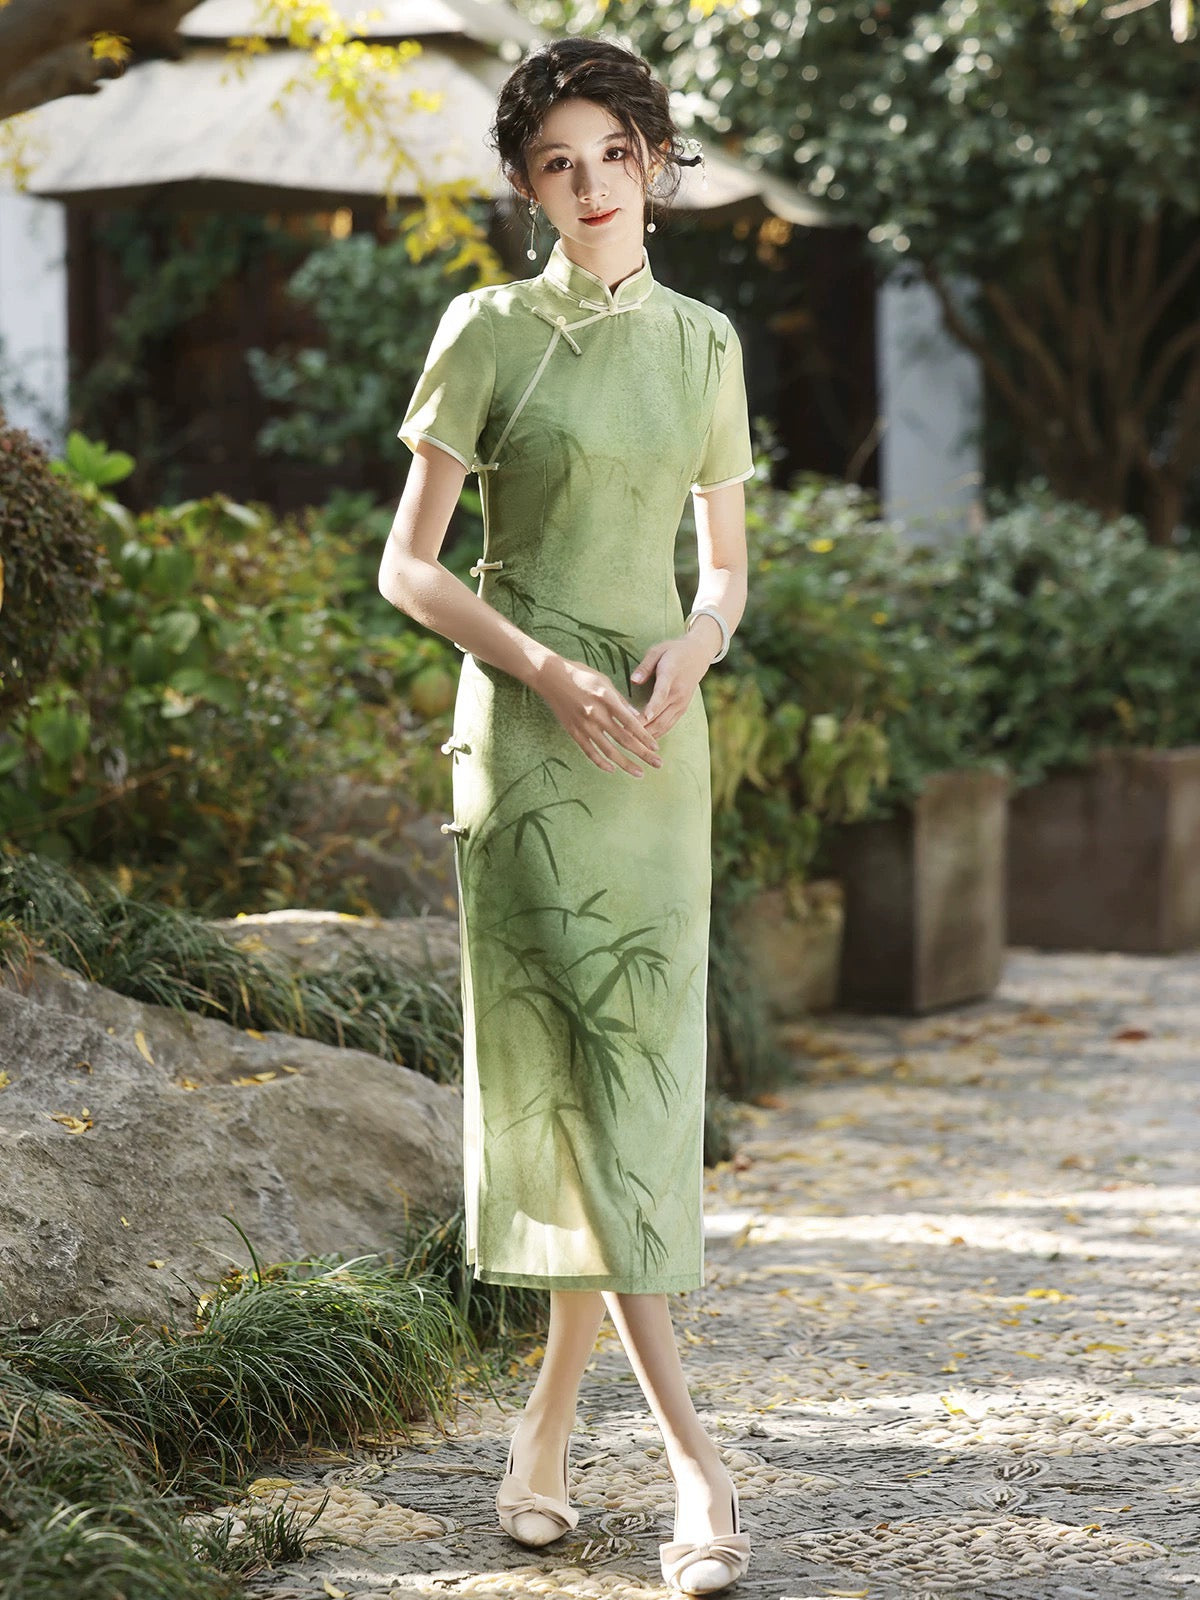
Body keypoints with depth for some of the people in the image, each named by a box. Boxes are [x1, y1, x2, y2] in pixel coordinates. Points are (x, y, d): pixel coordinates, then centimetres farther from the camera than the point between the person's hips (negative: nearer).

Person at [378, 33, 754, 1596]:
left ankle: (549, 1422, 16)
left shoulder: (703, 342, 12)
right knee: (590, 1062, -11)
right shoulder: (488, 332, 0)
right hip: (526, 728, -5)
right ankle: (694, 1456, -15)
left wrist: (688, 652, -6)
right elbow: (408, 566, -1)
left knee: (641, 1074, 3)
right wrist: (547, 673, -13)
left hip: (659, 737, 5)